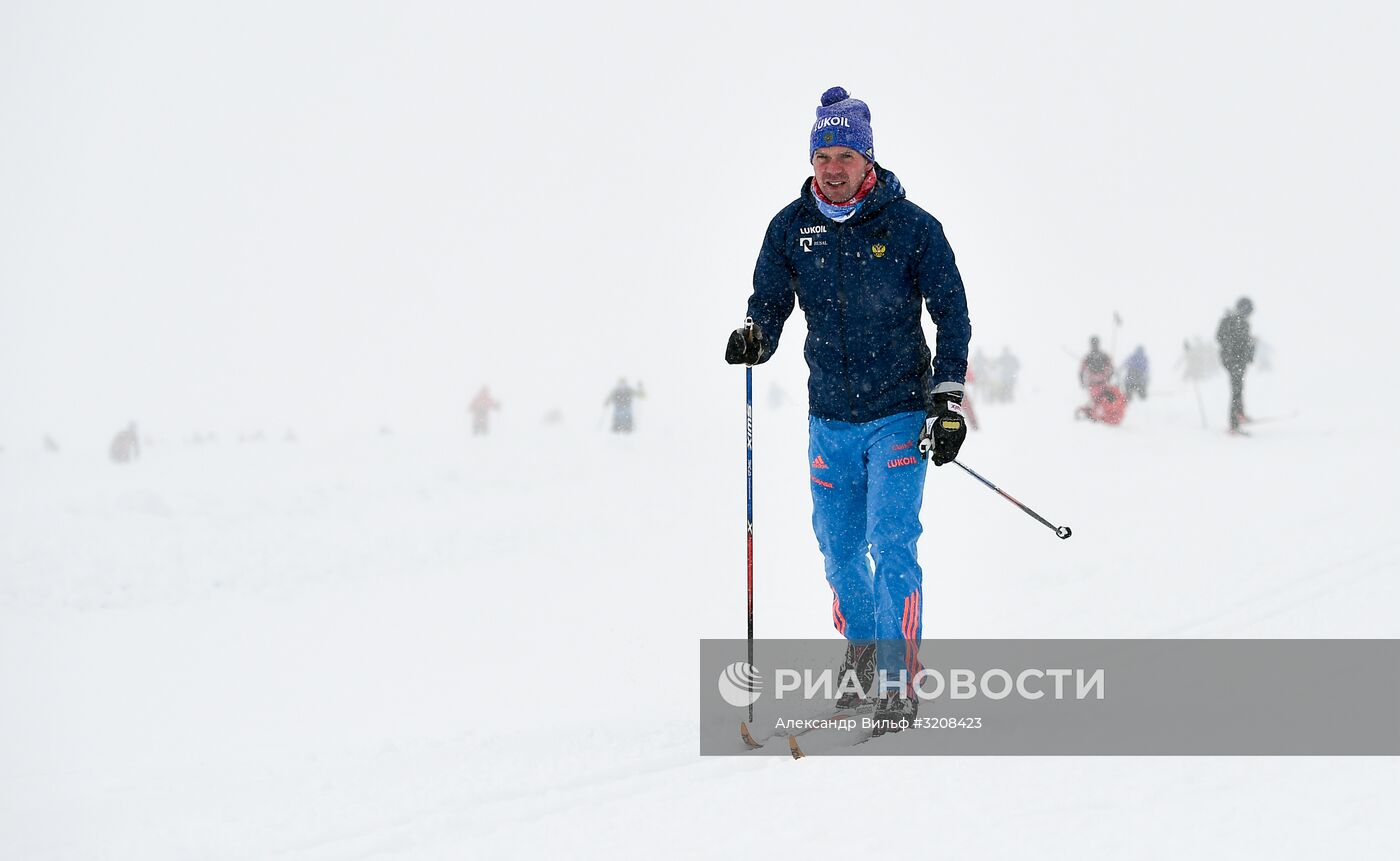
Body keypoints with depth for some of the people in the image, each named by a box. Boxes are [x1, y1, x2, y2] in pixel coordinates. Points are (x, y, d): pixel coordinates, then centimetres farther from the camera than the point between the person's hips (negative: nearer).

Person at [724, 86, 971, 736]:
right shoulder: (791, 228, 1)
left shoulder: (911, 226, -8)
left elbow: (952, 314, -2)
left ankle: (898, 682, -8)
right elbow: (770, 303, 6)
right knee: (839, 546, 13)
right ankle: (861, 653, 34)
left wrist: (948, 400, -8)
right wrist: (754, 338, -17)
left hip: (900, 412, -4)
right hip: (829, 415, 4)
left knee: (892, 543, -11)